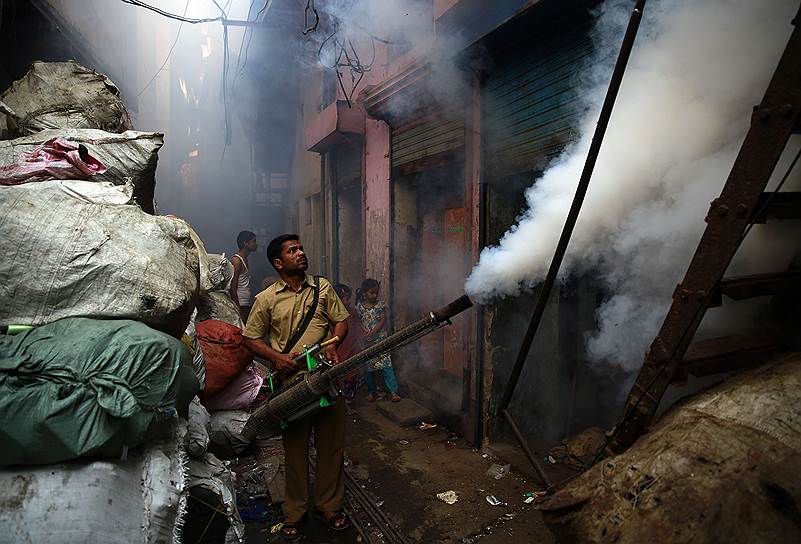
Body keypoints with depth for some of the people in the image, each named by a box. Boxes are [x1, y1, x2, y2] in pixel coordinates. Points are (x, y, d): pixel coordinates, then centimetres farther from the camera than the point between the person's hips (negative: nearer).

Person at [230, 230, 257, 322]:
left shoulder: (245, 259, 14)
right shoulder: (236, 260, -14)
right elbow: (233, 288, -18)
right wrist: (239, 310, -21)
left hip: (247, 303, 9)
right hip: (240, 304, -9)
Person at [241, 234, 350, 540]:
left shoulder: (322, 287, 6)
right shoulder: (266, 299, 0)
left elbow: (341, 321, 8)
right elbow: (250, 339, 5)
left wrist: (333, 344, -10)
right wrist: (276, 357, -10)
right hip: (290, 382, -2)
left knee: (331, 445, 11)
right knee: (295, 448, 11)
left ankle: (329, 506, 31)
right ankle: (294, 512, 31)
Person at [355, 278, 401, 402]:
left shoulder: (381, 304, 2)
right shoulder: (359, 306, 3)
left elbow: (383, 320, -4)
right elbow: (359, 321, 3)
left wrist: (372, 332, -16)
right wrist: (366, 331, -16)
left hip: (380, 339, -1)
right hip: (366, 341, 1)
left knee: (386, 364, -5)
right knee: (368, 367, 7)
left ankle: (393, 391, -1)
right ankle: (371, 391, 21)